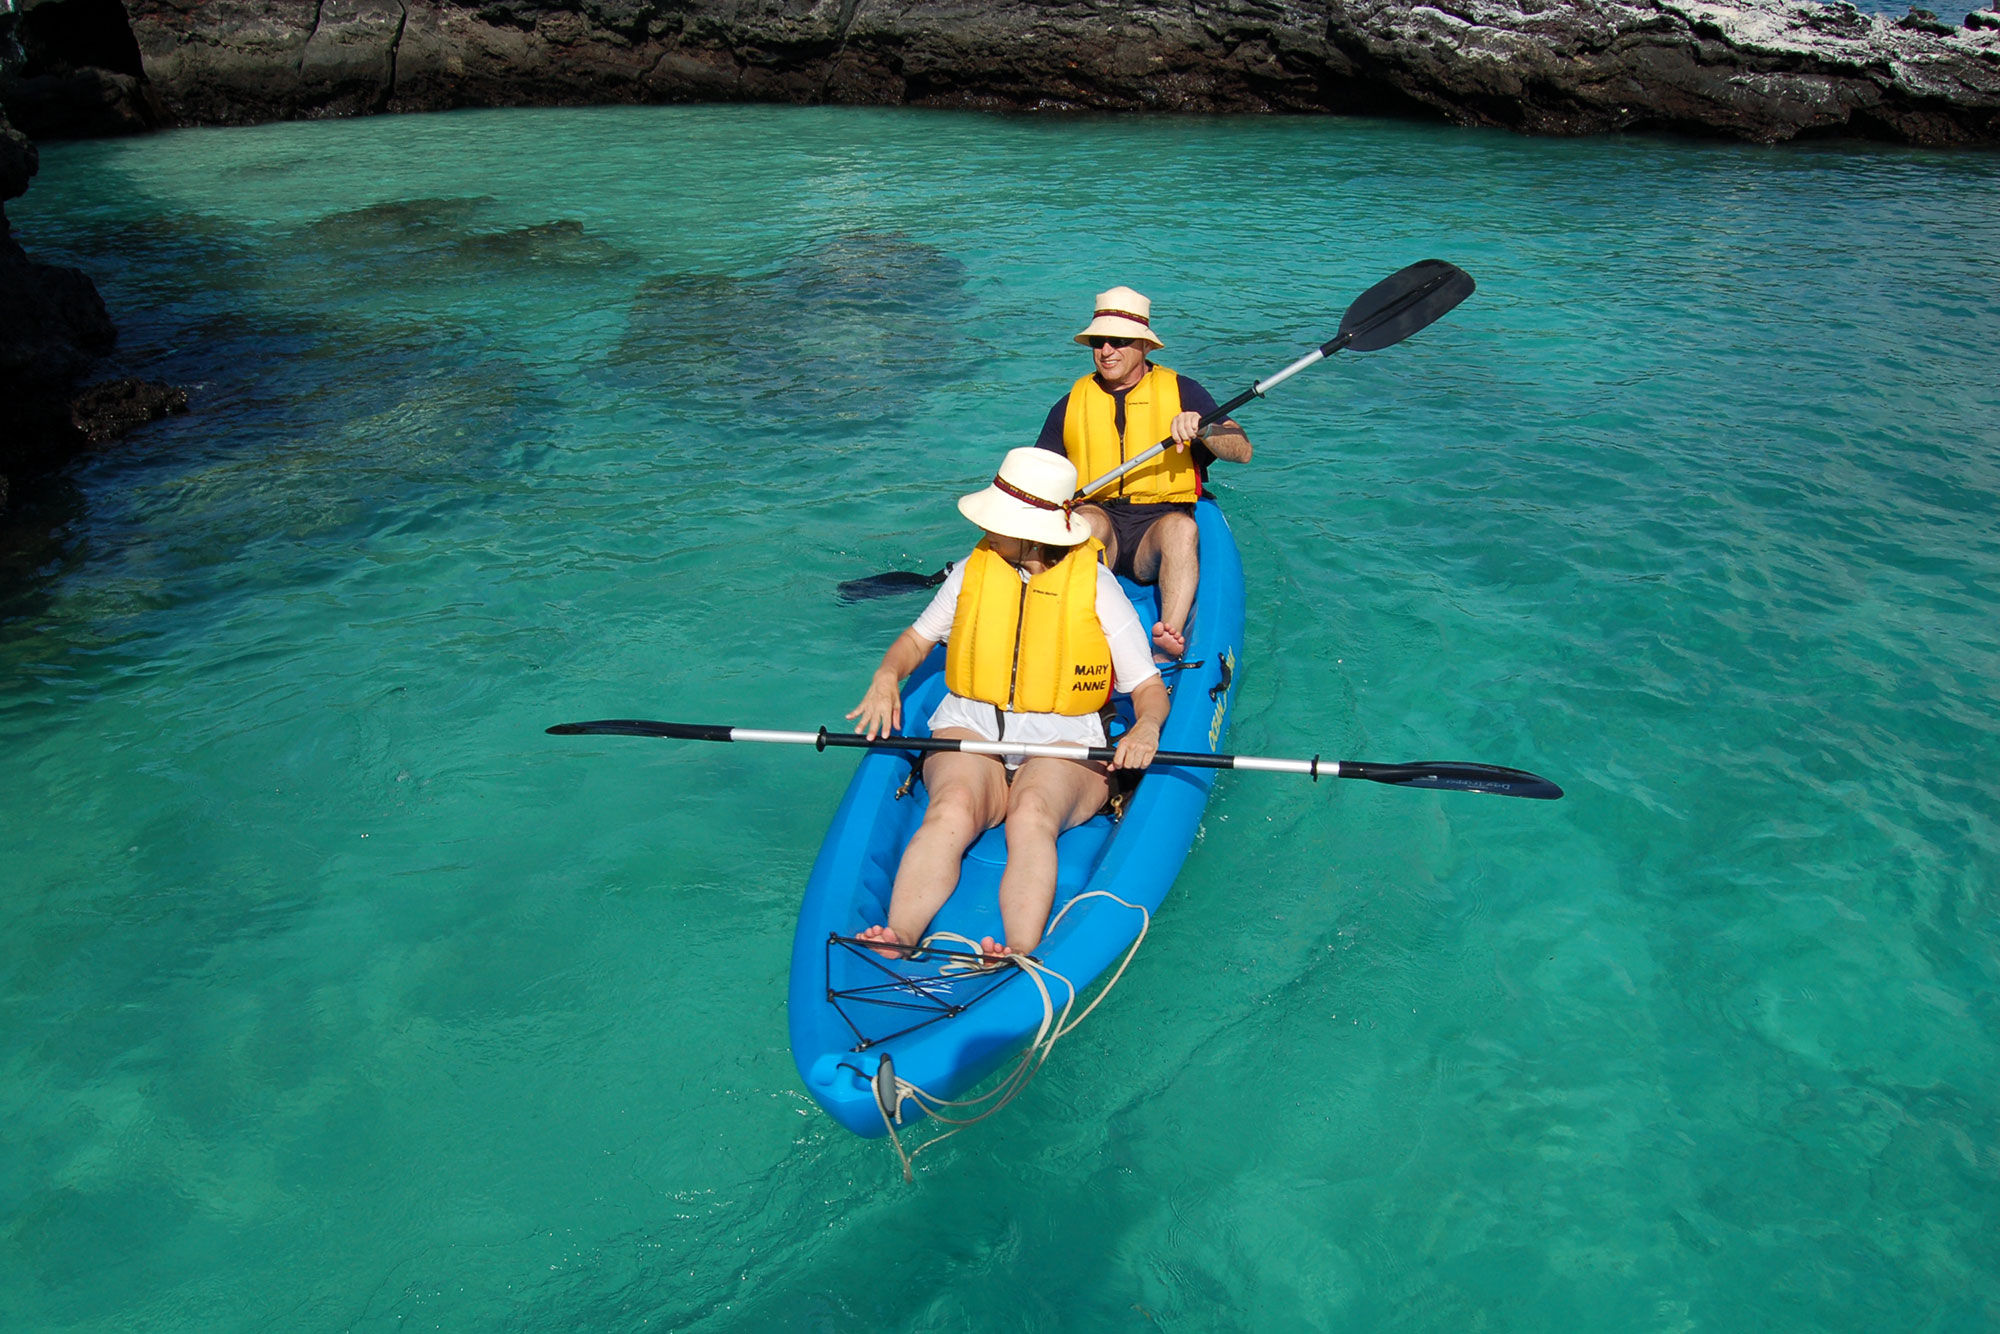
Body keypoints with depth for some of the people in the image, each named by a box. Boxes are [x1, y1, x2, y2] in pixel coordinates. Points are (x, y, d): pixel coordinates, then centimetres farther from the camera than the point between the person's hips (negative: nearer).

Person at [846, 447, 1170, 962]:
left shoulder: (1096, 586, 2)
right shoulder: (973, 571, 11)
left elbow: (1150, 688, 3)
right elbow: (918, 638, 23)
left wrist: (1146, 726, -21)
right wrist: (887, 675, -1)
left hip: (1064, 745, -2)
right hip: (971, 730, 2)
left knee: (1031, 816, -38)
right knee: (953, 808, -34)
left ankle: (1022, 955, -58)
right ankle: (898, 942, -53)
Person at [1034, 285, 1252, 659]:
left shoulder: (1181, 392, 6)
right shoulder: (1072, 404, 13)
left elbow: (1242, 451, -4)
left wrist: (1201, 429, -23)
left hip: (1158, 526, -1)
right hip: (1099, 521, 2)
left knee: (1181, 526, -35)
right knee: (1085, 518, -33)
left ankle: (1170, 636, -52)